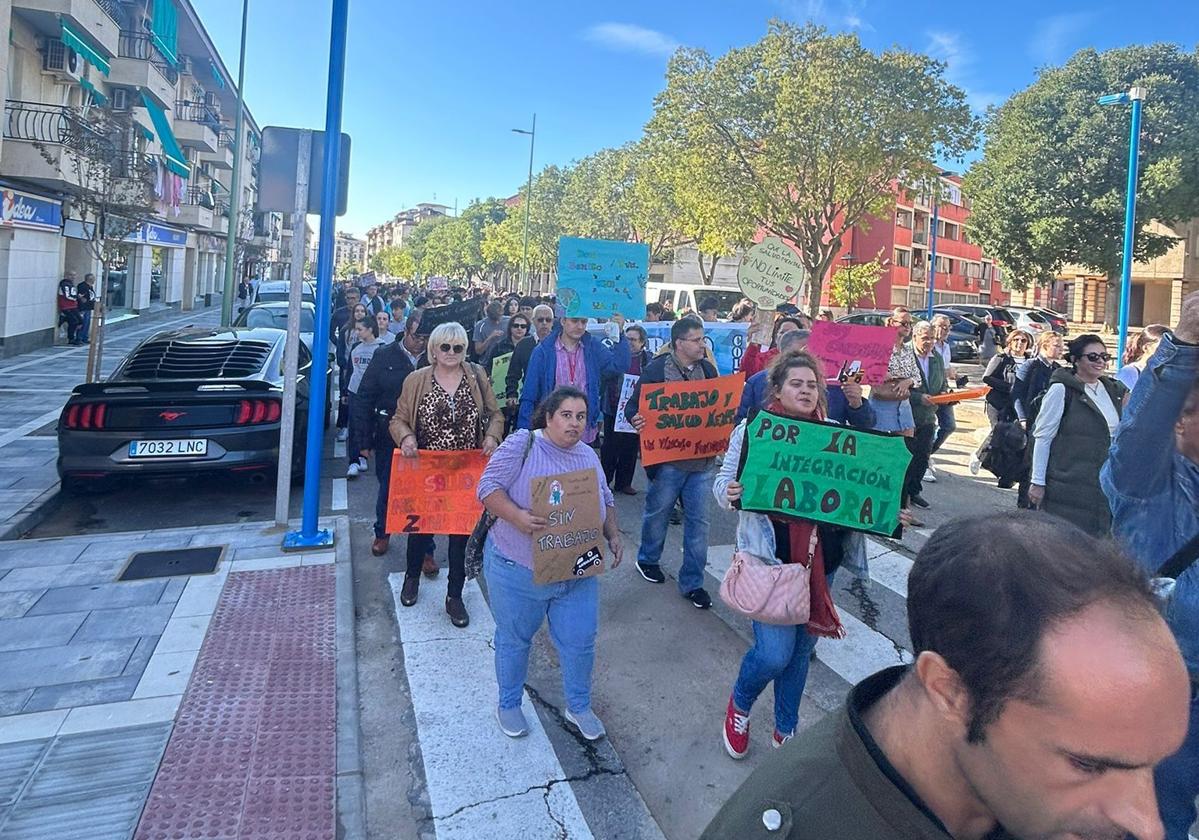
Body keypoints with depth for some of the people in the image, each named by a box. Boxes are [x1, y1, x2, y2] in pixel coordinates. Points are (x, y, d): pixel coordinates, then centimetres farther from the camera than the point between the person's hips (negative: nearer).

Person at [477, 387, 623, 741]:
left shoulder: (588, 456, 6)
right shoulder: (522, 444, -14)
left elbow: (606, 500, 16)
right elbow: (488, 487, -18)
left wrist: (614, 536, 1)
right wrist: (517, 517, -34)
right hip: (518, 572, -4)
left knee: (580, 642, 12)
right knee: (514, 641, 15)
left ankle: (579, 706, 37)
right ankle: (508, 705, 39)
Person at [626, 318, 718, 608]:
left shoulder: (708, 369, 6)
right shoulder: (656, 369, -9)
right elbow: (633, 405, -6)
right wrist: (635, 419, -28)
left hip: (701, 459, 4)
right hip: (668, 459, -4)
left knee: (698, 520, 6)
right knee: (657, 514, 13)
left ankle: (692, 582, 19)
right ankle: (648, 560, 40)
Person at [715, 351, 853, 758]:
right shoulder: (753, 428, -7)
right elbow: (723, 481, -4)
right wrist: (729, 493, -26)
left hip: (820, 557, 4)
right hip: (770, 555, -4)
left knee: (801, 647, 16)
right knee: (774, 653, -7)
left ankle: (785, 730, 39)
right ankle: (739, 706, 27)